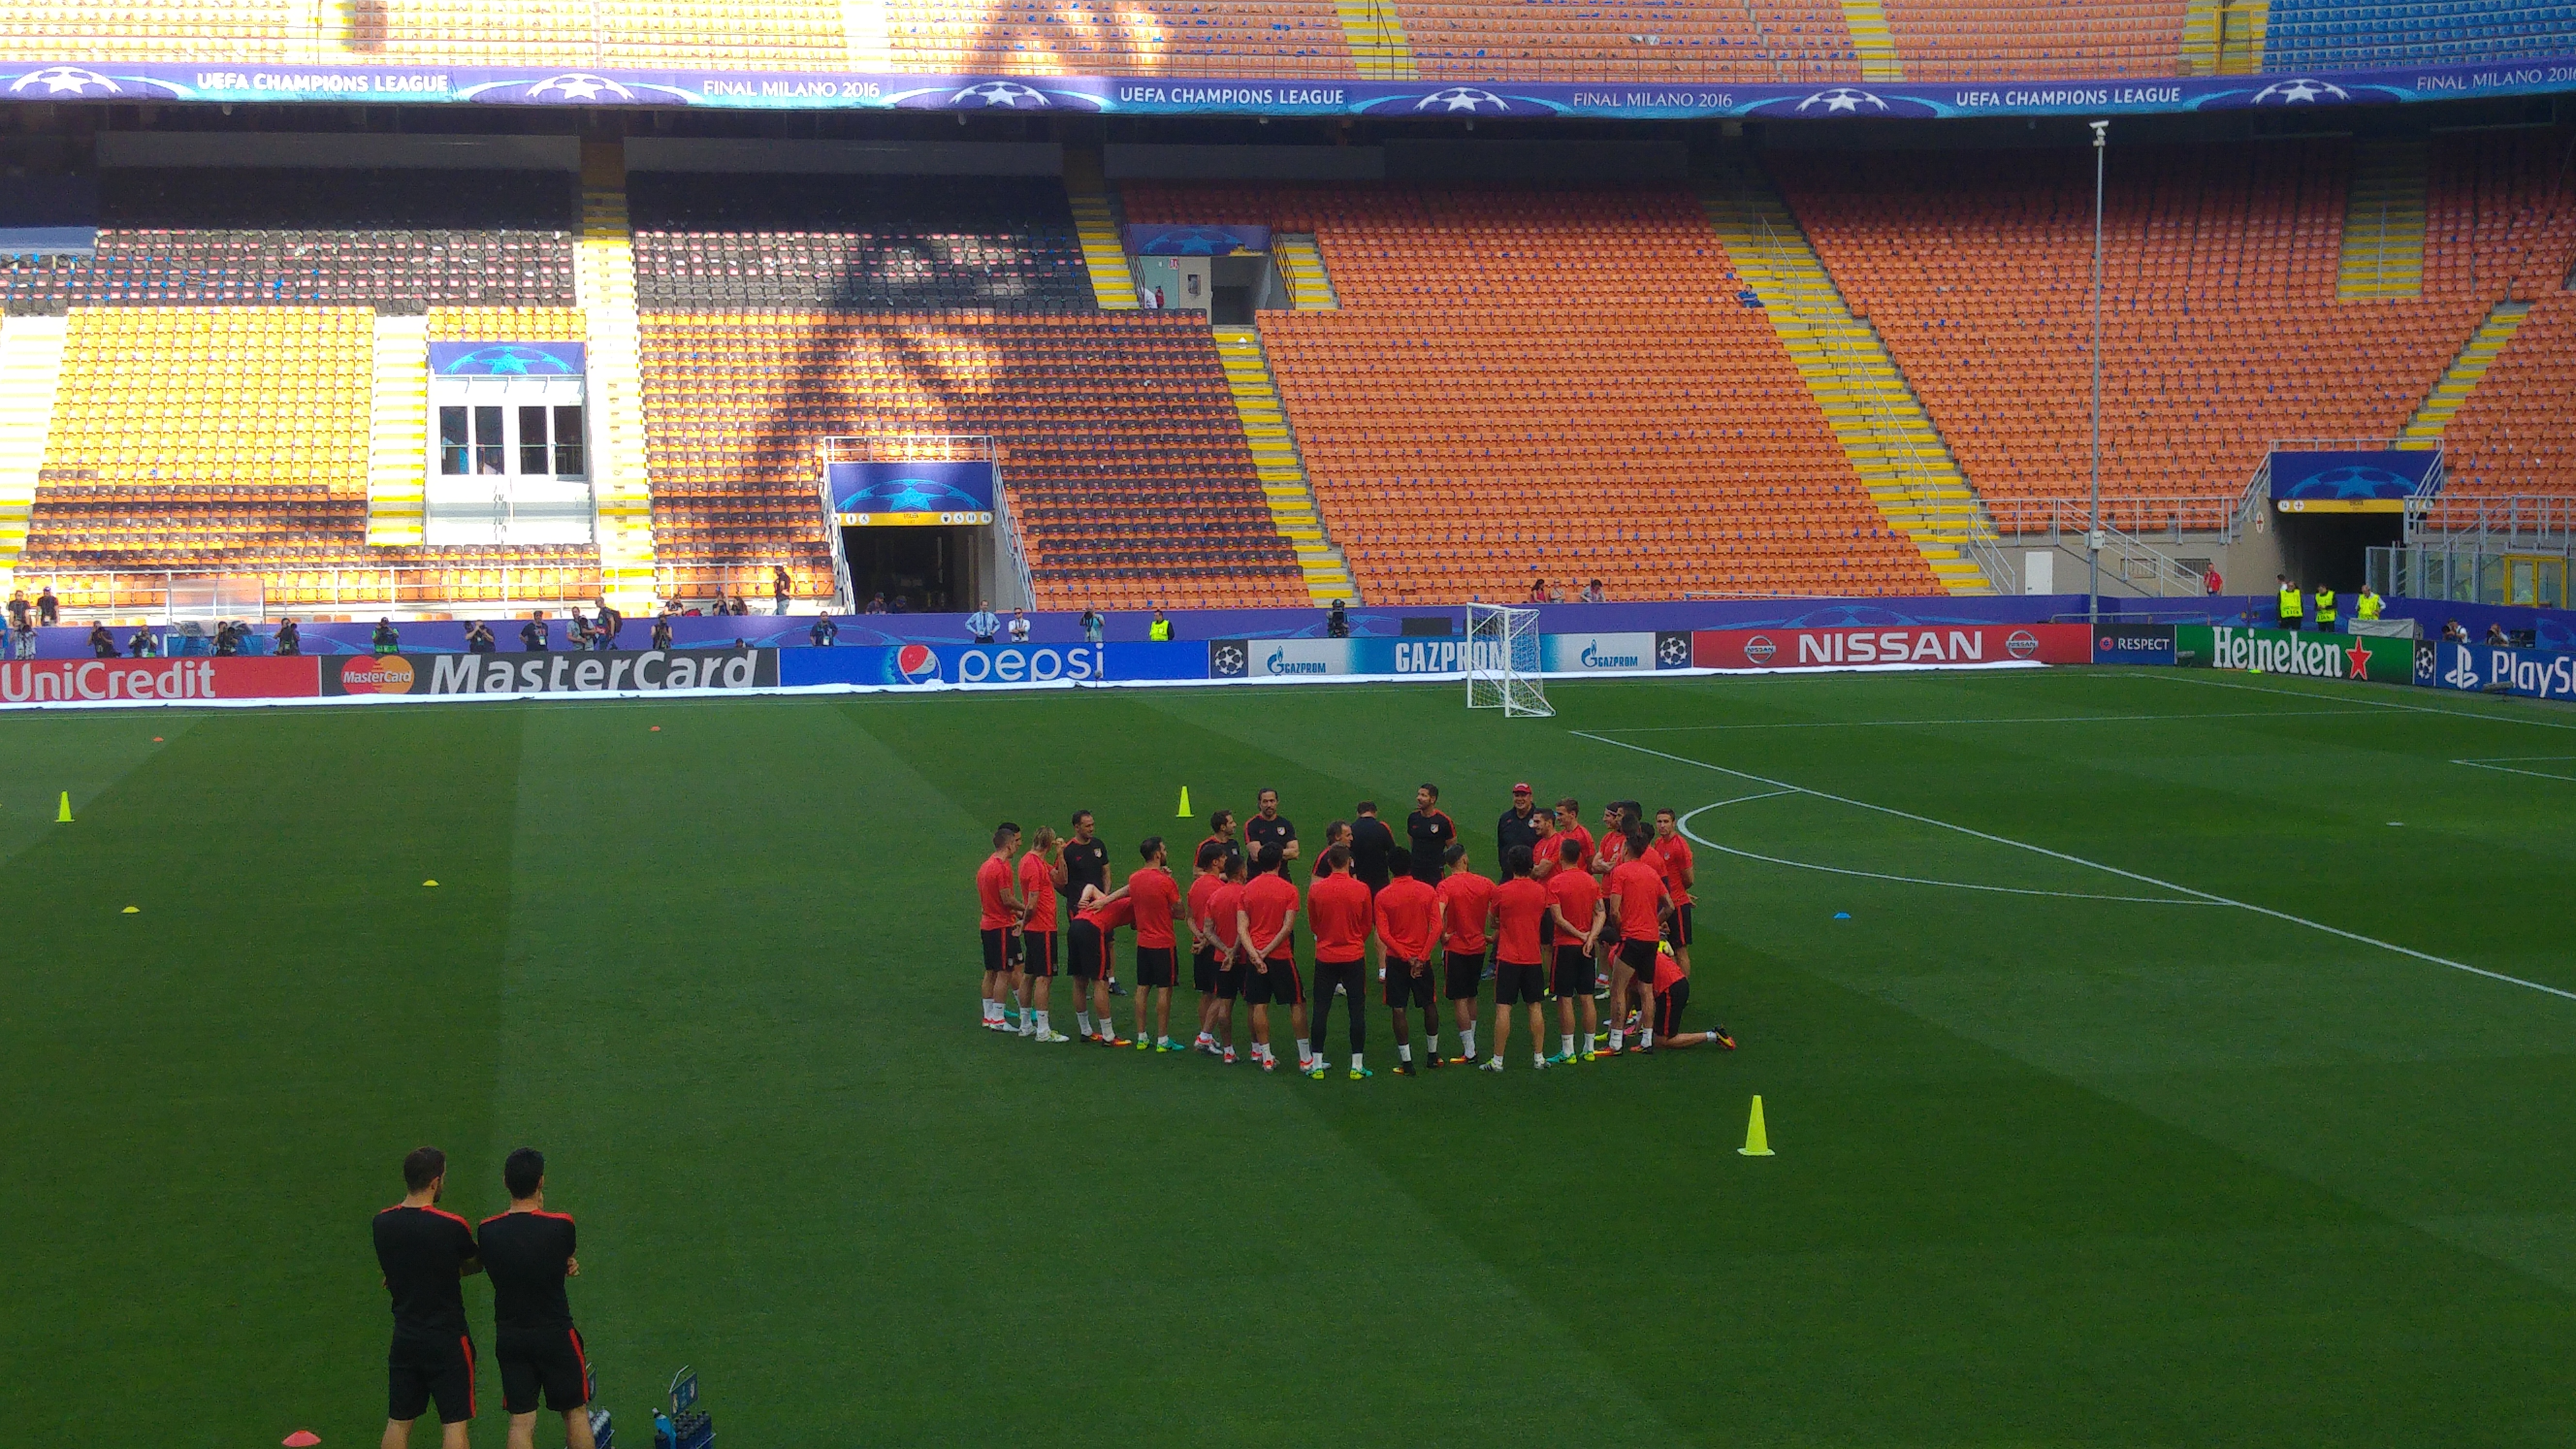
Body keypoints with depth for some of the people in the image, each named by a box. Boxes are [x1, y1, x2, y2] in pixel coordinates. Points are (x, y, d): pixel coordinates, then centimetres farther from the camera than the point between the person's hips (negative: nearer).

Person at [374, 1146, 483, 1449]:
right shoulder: (452, 1226, -16)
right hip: (447, 1339, -5)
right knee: (454, 1423, 1)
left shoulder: (383, 1223, -2)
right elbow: (475, 1265, 2)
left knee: (398, 1422, 13)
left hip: (404, 1337, 5)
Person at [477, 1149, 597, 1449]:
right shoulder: (561, 1226, -16)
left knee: (521, 1422, 6)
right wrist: (540, 1209, 10)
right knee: (576, 1413, 14)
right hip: (556, 1334, -2)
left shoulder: (487, 1232, -8)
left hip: (509, 1337, 2)